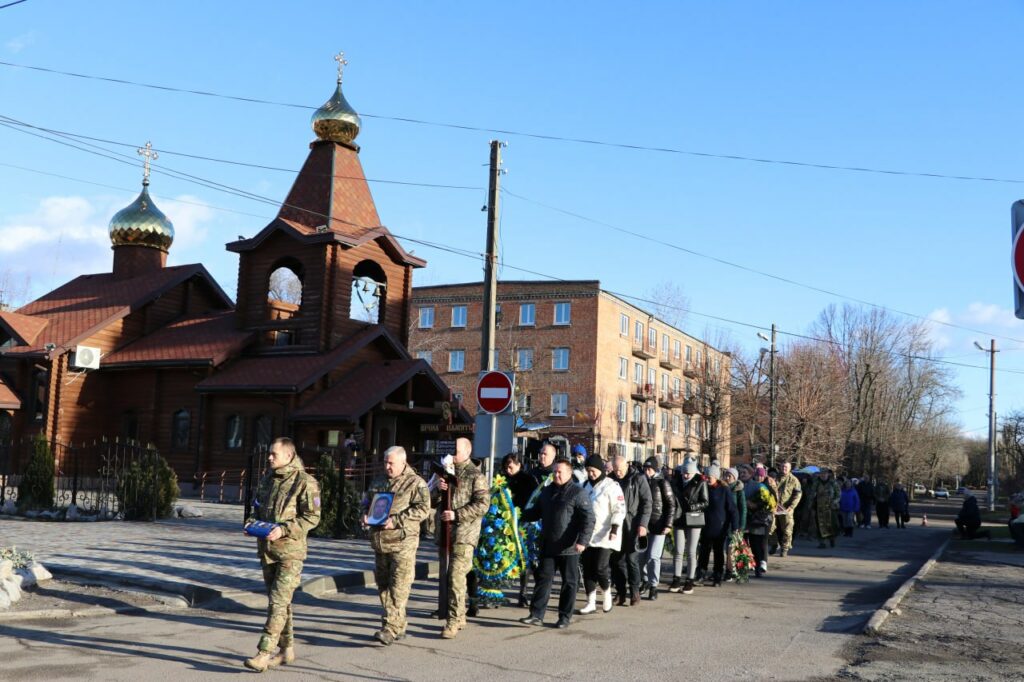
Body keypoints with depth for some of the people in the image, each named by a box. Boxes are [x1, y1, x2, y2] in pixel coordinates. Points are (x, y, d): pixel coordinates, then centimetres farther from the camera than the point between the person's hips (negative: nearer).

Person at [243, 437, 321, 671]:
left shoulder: (304, 482, -12)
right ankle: (287, 648, 24)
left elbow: (312, 517, -13)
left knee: (278, 602, -10)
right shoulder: (267, 478, 11)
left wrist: (283, 529, -21)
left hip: (290, 550, -8)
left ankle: (264, 653, -10)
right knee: (279, 601, 14)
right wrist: (252, 520, 1)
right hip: (266, 547, 8)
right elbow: (258, 506, 23)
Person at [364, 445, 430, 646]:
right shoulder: (378, 483, 18)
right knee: (383, 585, 11)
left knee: (398, 588, -11)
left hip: (402, 542, -7)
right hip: (379, 542, 7)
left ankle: (391, 628, -13)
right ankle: (398, 626, 21)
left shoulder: (415, 483, -4)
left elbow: (423, 509, -13)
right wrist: (365, 515, 6)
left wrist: (396, 520, -19)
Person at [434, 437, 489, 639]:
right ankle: (459, 616, 23)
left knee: (456, 576, -14)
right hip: (445, 532, 7)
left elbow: (482, 505, -13)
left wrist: (456, 515, -17)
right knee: (448, 576, 12)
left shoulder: (475, 475, -3)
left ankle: (453, 621, -11)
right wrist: (438, 488, 1)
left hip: (464, 533, -7)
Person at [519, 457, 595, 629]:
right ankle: (536, 615, 8)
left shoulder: (578, 493, -9)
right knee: (543, 579, 5)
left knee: (569, 582, 6)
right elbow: (536, 512, 24)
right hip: (548, 546, 6)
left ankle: (565, 617, 15)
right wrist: (519, 515, 9)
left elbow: (588, 519, -14)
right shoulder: (546, 491, 12)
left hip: (569, 548, -6)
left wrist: (582, 540, -23)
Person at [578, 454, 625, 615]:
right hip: (588, 534, 7)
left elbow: (619, 509, -12)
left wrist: (614, 529, -20)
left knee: (601, 567, -11)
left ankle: (607, 594, 16)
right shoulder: (586, 485, 14)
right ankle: (591, 603, 14)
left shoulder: (611, 486, -8)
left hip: (605, 536, -7)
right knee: (588, 569, 5)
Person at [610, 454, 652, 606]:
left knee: (632, 560, -2)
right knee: (616, 560, 6)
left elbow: (647, 503, -4)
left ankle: (634, 592, 10)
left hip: (632, 527, -4)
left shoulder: (638, 479, -3)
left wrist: (643, 524, -12)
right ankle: (620, 592, 15)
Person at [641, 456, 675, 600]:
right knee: (642, 555, 7)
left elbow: (671, 505, -5)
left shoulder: (663, 483, -5)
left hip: (658, 526, -4)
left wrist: (668, 524, -11)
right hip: (644, 524, 4)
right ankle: (645, 580, 28)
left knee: (653, 556, -6)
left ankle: (653, 586, 4)